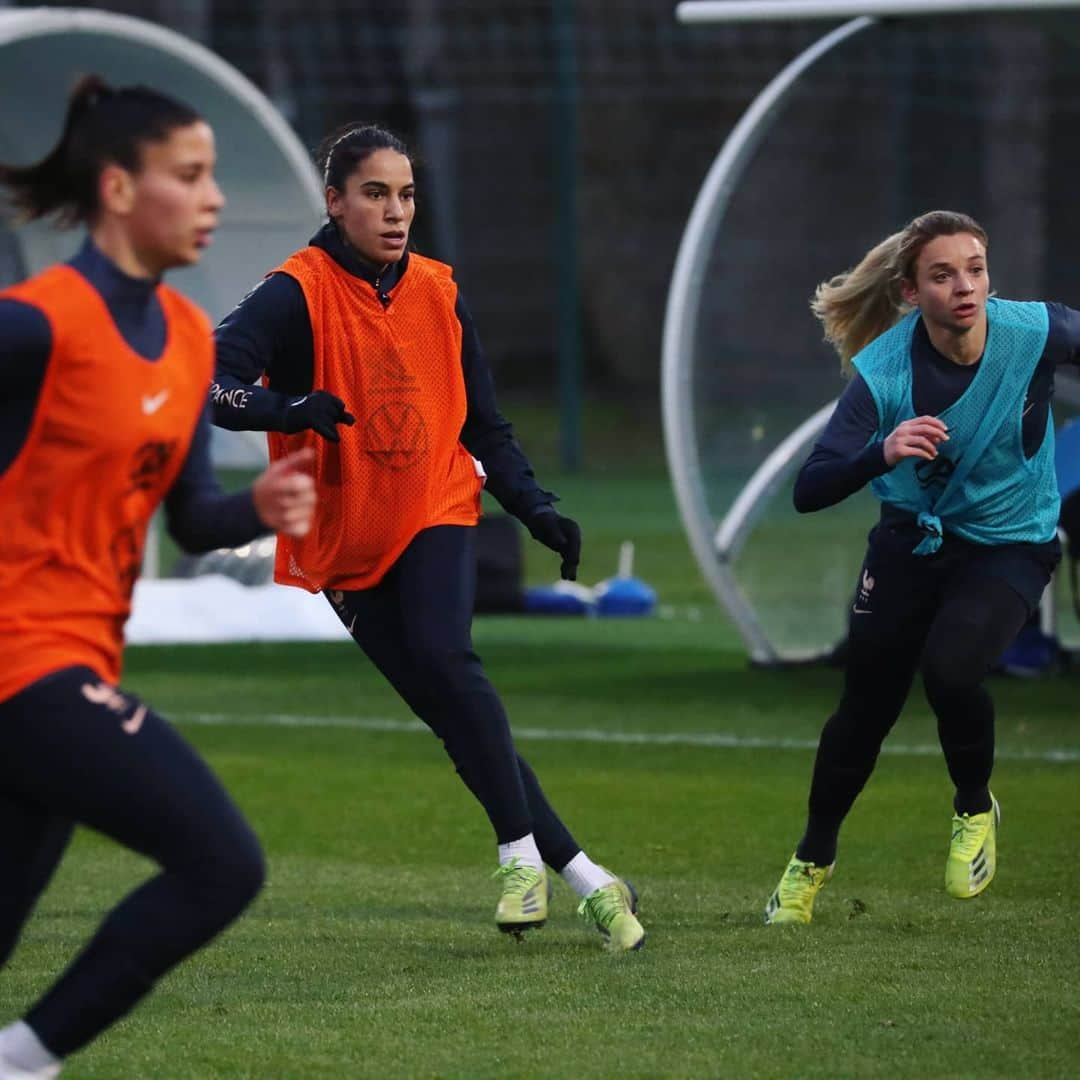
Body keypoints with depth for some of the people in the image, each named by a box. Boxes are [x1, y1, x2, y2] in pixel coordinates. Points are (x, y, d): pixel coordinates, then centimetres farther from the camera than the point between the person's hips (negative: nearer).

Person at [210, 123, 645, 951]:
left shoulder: (437, 293, 4)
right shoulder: (299, 294, -10)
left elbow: (484, 426, 13)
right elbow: (213, 380, -24)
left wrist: (537, 509, 1)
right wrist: (290, 409, -41)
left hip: (437, 516, 1)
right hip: (347, 540, -1)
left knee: (445, 658, -26)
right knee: (453, 713, -2)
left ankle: (522, 852, -20)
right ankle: (584, 877, 4)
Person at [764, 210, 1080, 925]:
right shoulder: (882, 372, -25)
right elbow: (809, 492, -31)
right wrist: (880, 453, -50)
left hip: (1011, 544, -1)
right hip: (912, 540, 1)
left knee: (950, 668, -27)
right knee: (866, 704, 6)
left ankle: (975, 809, 3)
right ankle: (812, 861, 32)